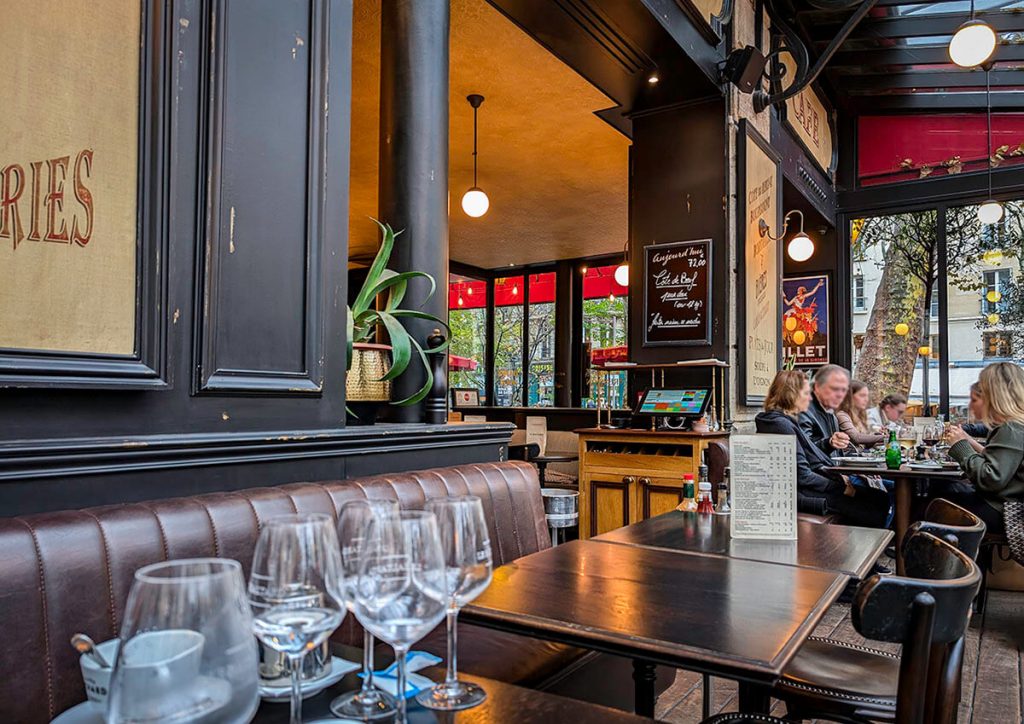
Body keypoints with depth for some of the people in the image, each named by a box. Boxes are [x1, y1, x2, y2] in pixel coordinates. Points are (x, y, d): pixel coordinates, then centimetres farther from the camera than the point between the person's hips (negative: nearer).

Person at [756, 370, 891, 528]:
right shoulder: (782, 425, -18)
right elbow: (803, 476, -19)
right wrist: (840, 488, -10)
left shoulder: (787, 421, 14)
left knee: (881, 498, 4)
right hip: (801, 494, -10)